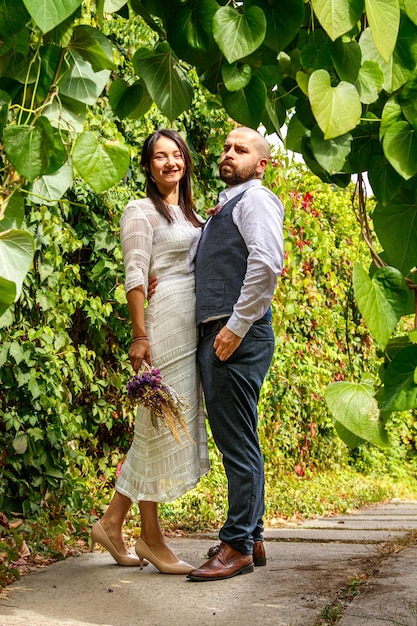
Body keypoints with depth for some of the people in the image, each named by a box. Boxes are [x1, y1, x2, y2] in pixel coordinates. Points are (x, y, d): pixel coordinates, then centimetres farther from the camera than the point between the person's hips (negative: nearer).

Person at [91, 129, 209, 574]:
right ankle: (151, 537, 6)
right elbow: (135, 276, -11)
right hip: (163, 324, -8)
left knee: (172, 424, 8)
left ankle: (112, 522, 16)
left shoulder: (189, 215, 22)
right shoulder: (141, 211, -2)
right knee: (161, 423, -4)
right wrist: (139, 334, -18)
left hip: (192, 328, 8)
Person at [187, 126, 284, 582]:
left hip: (238, 337, -10)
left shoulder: (255, 199, -5)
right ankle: (250, 538, 23)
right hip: (213, 335, 10)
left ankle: (237, 546, -1)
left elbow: (267, 262, -21)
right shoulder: (224, 207, 25)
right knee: (233, 441, 14)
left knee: (238, 442, -7)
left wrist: (238, 327, -21)